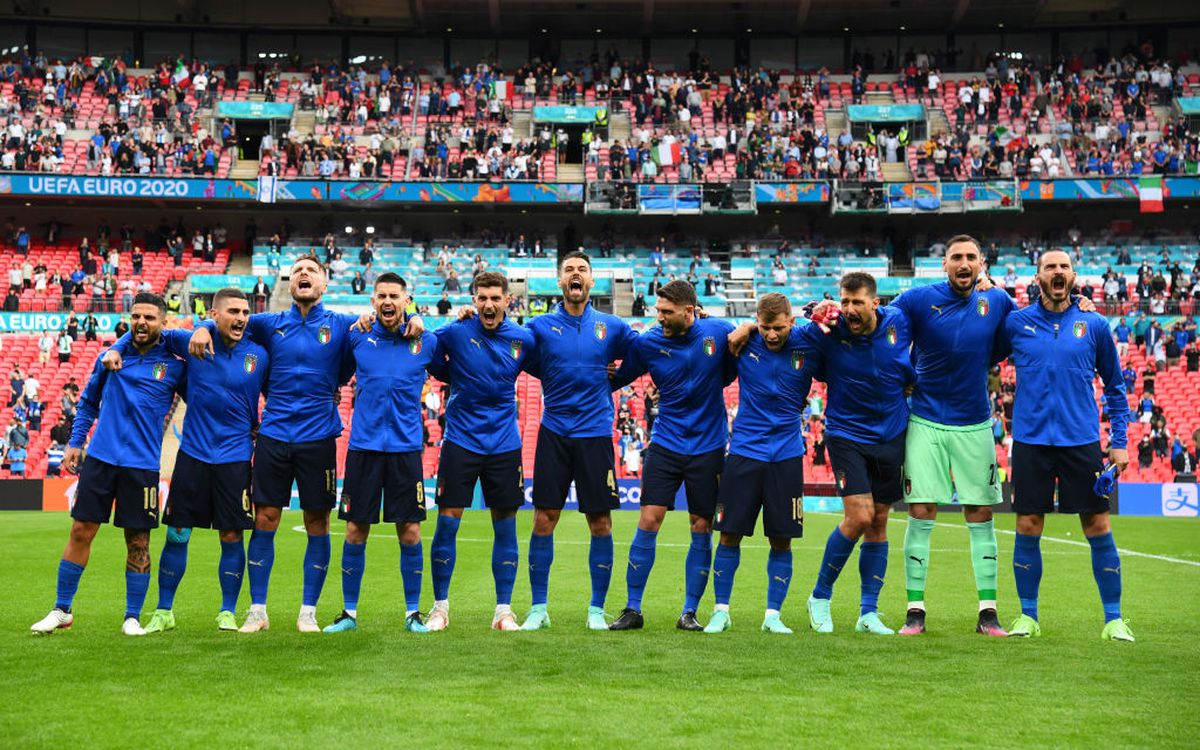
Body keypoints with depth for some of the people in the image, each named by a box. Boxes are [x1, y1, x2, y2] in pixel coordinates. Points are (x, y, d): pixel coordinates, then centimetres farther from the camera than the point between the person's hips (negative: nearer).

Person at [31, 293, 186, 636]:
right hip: (99, 458, 2)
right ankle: (61, 610, 16)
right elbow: (88, 402, 18)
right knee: (81, 532, 3)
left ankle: (132, 617, 14)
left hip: (143, 466, -2)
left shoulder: (174, 366, 2)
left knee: (138, 542, 2)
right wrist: (75, 442, 13)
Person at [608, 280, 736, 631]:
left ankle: (689, 612, 14)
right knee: (648, 521, -6)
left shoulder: (720, 332, -5)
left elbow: (734, 371, 11)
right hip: (665, 443, 0)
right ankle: (633, 609, 4)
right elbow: (615, 379, 6)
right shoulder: (647, 342, -4)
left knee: (701, 529, 3)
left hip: (708, 447, 0)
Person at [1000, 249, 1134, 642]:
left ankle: (1113, 619, 12)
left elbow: (1115, 386, 12)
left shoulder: (1095, 325, 5)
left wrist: (1120, 442, 6)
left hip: (1082, 441, 0)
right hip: (1031, 440, 0)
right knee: (1028, 528, 2)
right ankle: (1028, 616, 15)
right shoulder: (1016, 323, 3)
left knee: (1098, 527, 1)